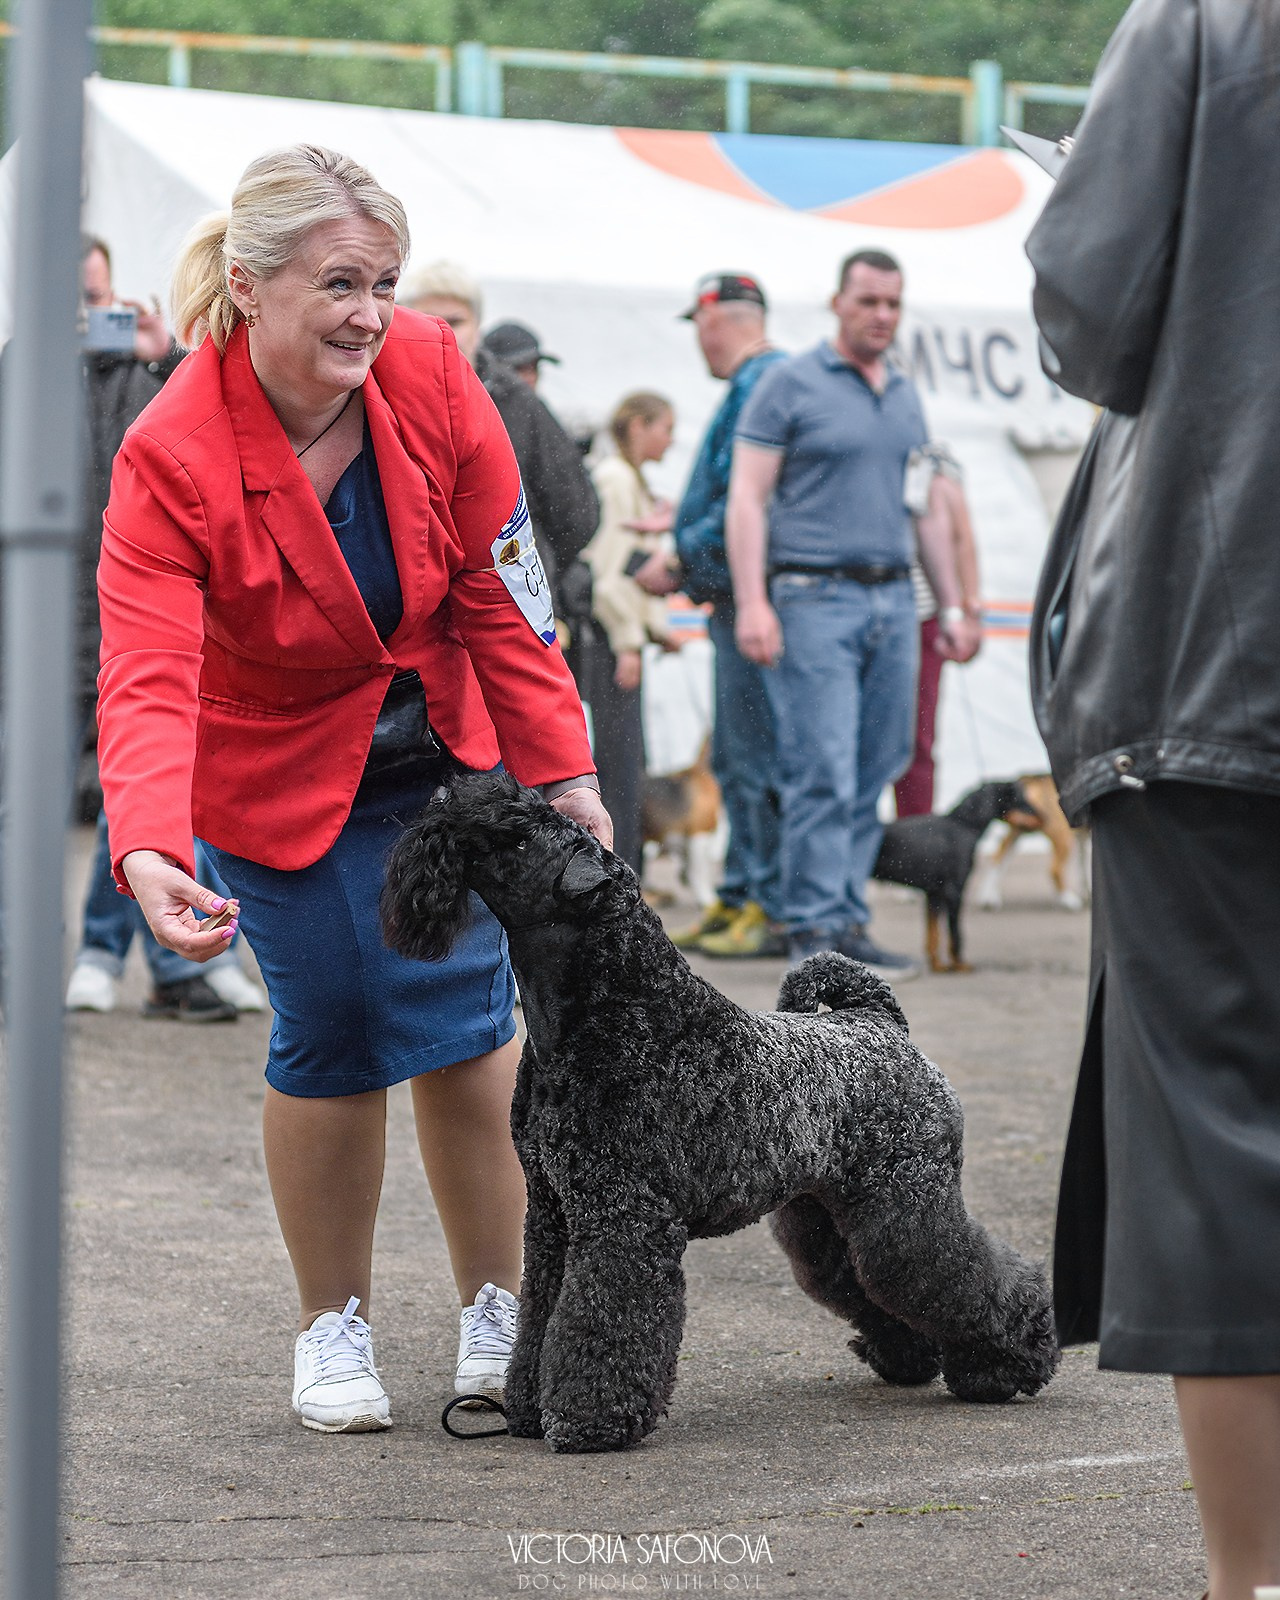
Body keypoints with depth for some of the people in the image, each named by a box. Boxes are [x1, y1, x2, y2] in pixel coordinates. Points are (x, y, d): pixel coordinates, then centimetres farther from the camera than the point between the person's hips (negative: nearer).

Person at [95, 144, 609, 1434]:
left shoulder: (430, 375, -19)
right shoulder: (174, 459, -29)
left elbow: (500, 593, -9)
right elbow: (147, 679, -37)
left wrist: (560, 769, -8)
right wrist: (148, 853, -54)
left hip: (442, 750, 3)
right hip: (278, 773, -3)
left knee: (466, 1016, 1)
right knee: (332, 1035, -4)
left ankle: (498, 1316, 14)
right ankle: (333, 1328, 15)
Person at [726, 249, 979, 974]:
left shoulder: (907, 395, 18)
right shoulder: (791, 384, 0)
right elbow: (747, 497, -5)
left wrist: (953, 606, 19)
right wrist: (752, 604, -14)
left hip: (893, 598, 6)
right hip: (815, 596, -6)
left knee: (875, 772, 5)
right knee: (823, 772, -10)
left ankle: (849, 920, 10)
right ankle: (815, 927, -6)